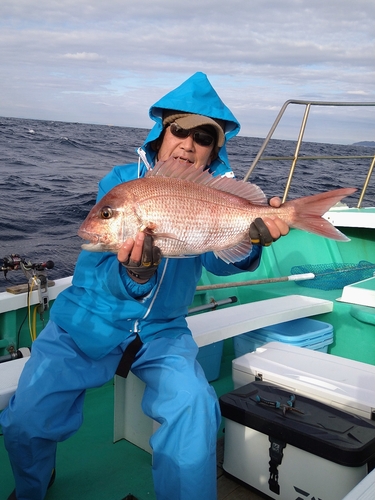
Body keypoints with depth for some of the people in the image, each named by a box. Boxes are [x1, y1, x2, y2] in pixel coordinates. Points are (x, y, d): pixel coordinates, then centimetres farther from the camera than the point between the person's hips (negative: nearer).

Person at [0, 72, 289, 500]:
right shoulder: (120, 183, -8)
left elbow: (219, 259, -23)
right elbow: (109, 277, -19)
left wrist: (251, 240, -45)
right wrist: (135, 274, -43)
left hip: (160, 331, 1)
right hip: (86, 324, 0)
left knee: (194, 407, -27)